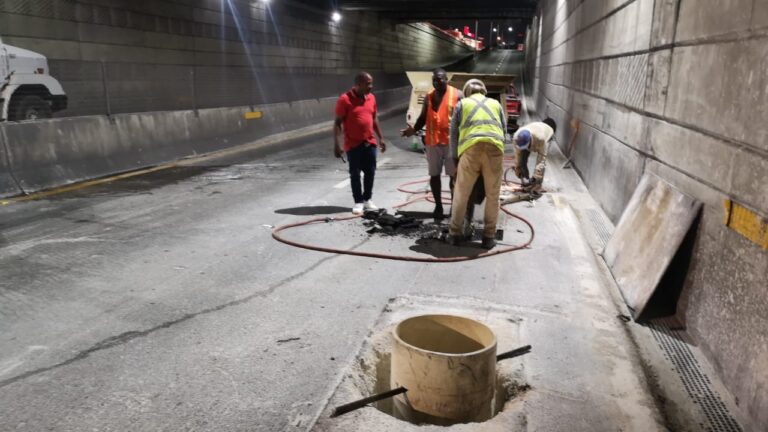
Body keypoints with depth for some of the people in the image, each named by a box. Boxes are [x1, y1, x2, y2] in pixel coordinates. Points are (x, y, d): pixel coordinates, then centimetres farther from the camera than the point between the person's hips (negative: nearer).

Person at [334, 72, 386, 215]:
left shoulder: (371, 97, 6)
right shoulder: (345, 99, -12)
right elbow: (338, 123, -11)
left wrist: (380, 138, 15)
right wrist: (336, 144, -16)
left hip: (370, 142, 5)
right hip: (353, 144, -5)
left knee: (370, 172, 9)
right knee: (355, 174, 3)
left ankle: (367, 199, 24)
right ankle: (358, 202, 13)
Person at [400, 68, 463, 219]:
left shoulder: (457, 95, -1)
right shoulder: (428, 97, 9)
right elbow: (423, 117, 14)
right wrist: (414, 129, -4)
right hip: (432, 142, 3)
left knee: (454, 175, 2)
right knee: (434, 175, 6)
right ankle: (438, 206, 17)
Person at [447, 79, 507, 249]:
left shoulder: (462, 104, 22)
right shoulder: (495, 103, 26)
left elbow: (454, 133, 19)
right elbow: (504, 131, 22)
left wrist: (455, 157, 27)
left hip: (471, 148, -1)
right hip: (495, 148, 1)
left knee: (461, 194, 9)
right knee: (492, 195, 9)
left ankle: (455, 234, 15)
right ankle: (489, 237, 12)